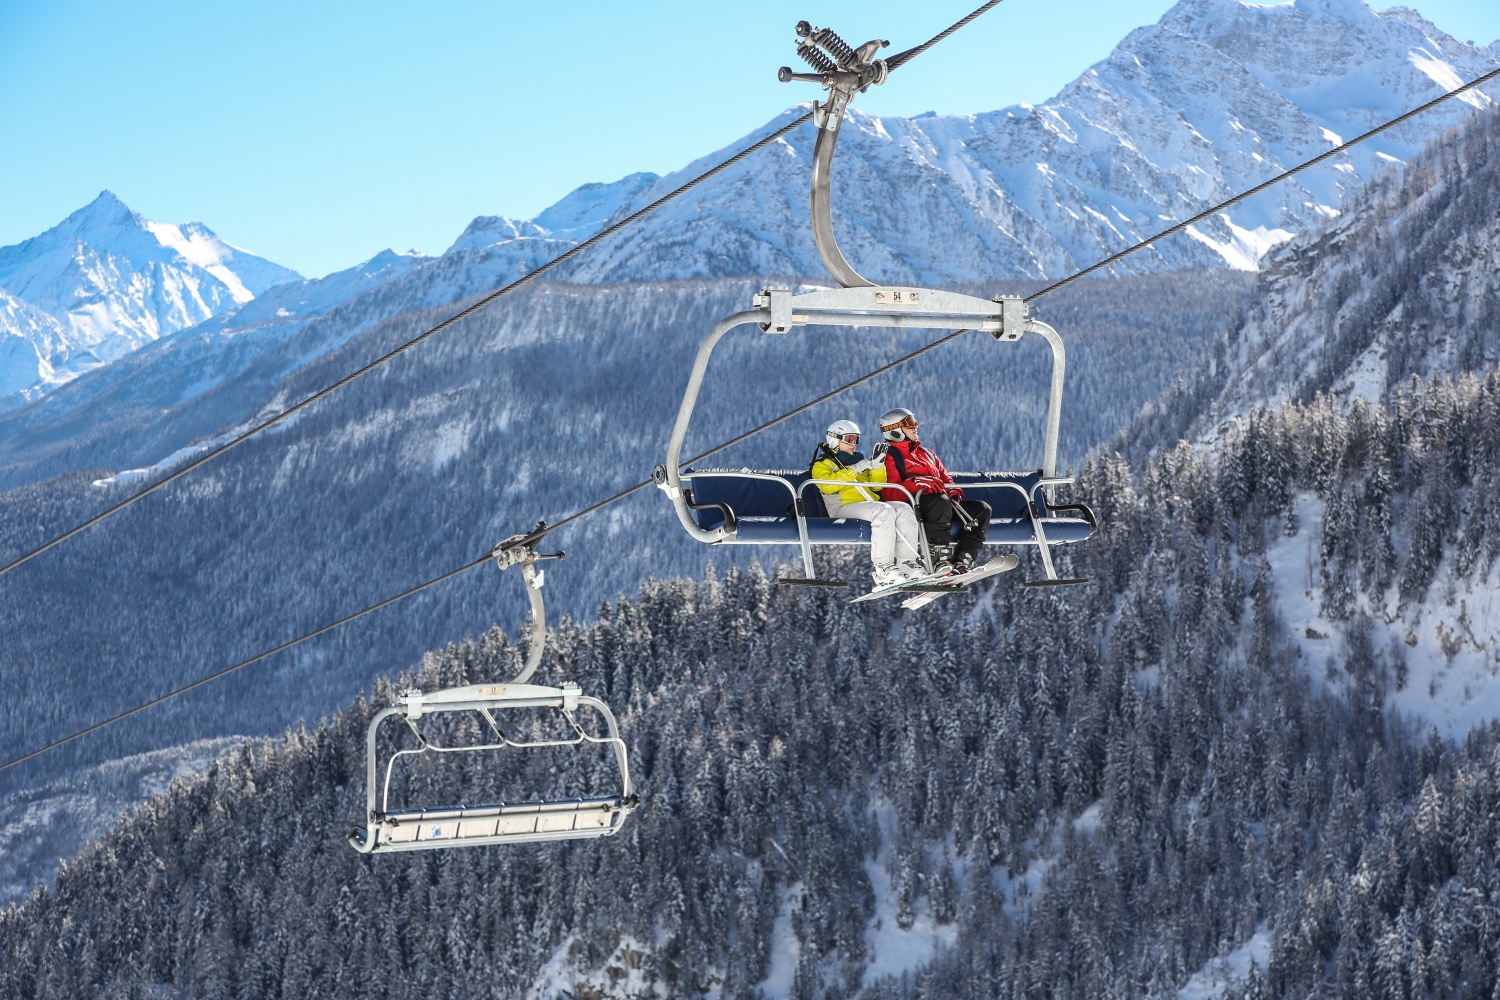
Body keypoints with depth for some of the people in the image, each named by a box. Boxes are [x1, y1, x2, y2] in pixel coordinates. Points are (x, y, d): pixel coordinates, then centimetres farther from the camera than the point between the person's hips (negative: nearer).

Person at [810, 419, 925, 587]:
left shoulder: (858, 460, 31)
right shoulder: (822, 464, 12)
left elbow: (876, 485, 22)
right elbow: (827, 485, -11)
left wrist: (877, 465, 4)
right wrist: (855, 470, -13)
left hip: (869, 503, 7)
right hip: (844, 507, -7)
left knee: (904, 509, -19)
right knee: (884, 511, -33)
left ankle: (906, 563, -25)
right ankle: (882, 569, -39)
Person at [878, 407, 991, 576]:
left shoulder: (927, 453, 33)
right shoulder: (891, 456, 7)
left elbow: (945, 477, 29)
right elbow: (890, 494, -8)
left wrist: (953, 489, 3)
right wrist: (917, 484, -25)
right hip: (914, 503, -8)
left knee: (981, 509, -12)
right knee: (940, 501, -40)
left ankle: (962, 560, -27)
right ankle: (938, 560, -43)